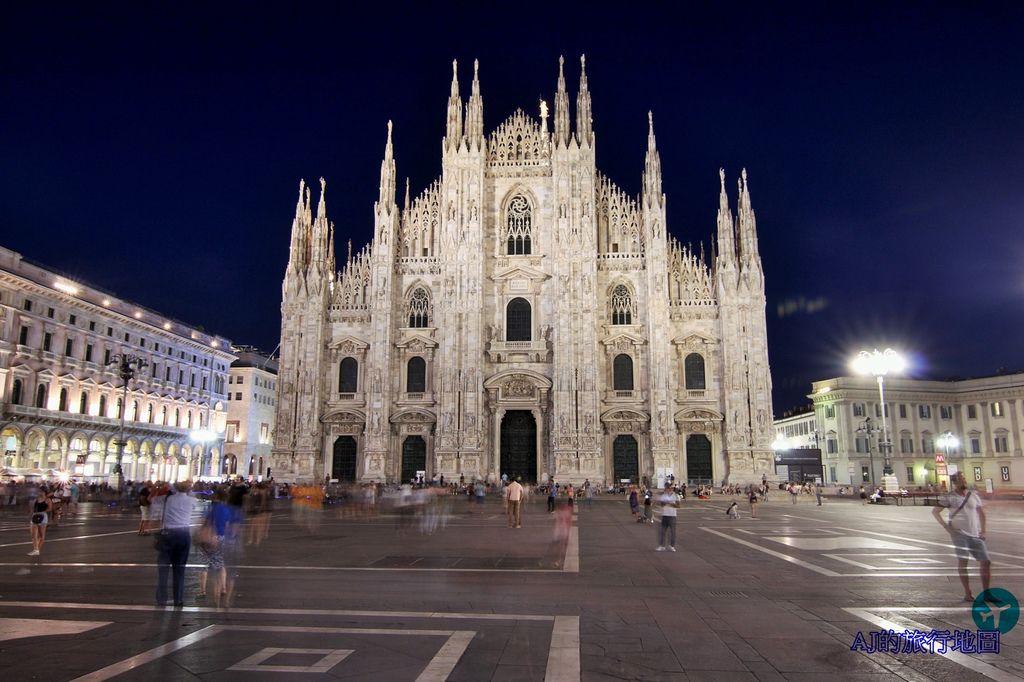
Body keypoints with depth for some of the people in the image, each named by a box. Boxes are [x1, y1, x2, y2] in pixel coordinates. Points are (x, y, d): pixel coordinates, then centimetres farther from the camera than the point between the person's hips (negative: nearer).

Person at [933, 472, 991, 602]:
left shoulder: (974, 495, 11)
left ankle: (986, 592, 15)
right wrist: (946, 526, -11)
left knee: (986, 562, 2)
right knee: (962, 561, -5)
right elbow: (935, 511, -3)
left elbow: (981, 513, 20)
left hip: (975, 534, 5)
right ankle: (967, 593, 0)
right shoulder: (949, 497, -2)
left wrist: (983, 531, 12)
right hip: (959, 533, -4)